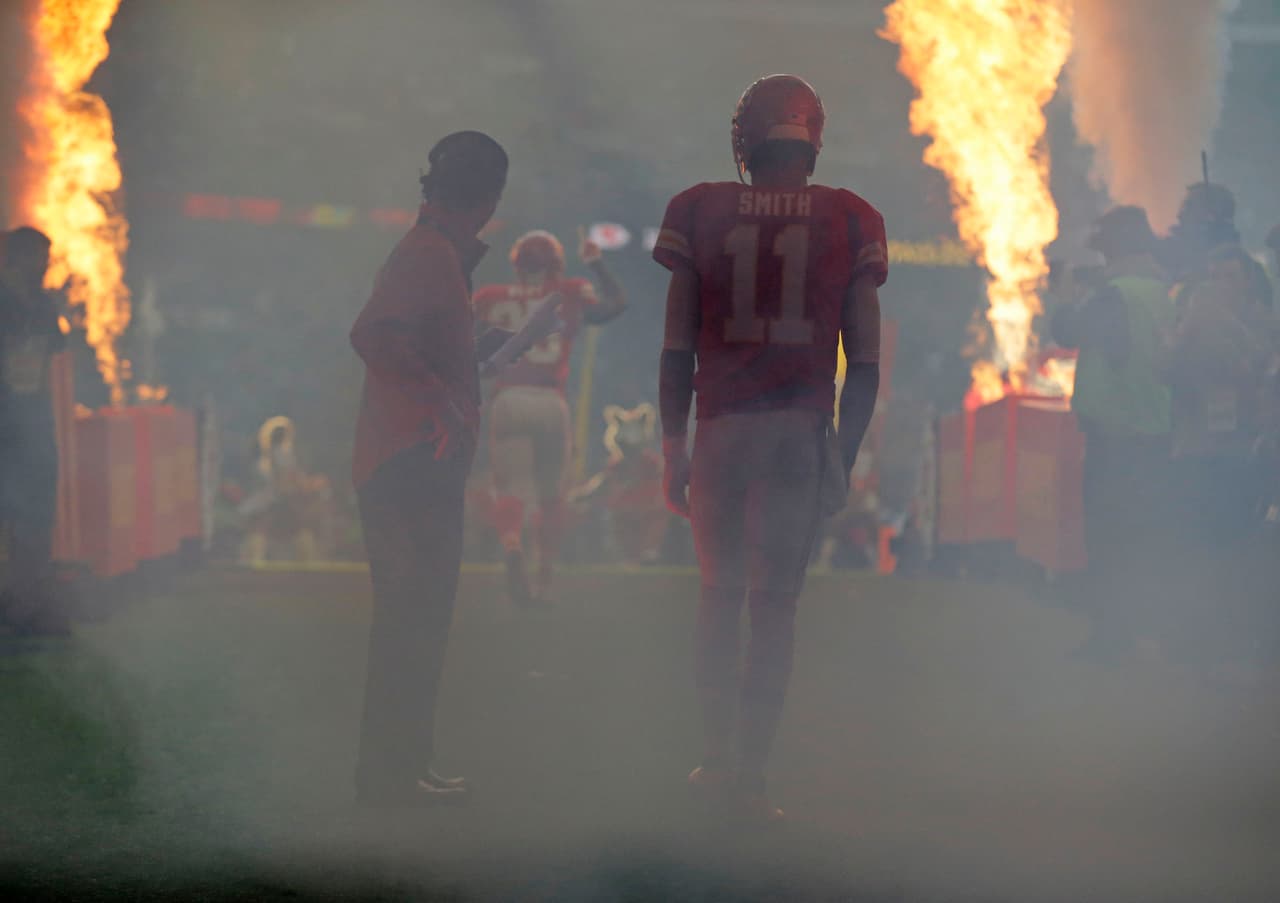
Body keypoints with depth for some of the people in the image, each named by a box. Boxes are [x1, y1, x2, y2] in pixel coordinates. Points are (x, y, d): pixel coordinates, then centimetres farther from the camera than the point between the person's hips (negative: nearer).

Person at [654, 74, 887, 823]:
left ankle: (720, 759, 16)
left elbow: (677, 349, 2)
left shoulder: (702, 213, 1)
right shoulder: (849, 224, 1)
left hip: (722, 426, 0)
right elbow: (866, 362, 1)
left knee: (722, 595, 15)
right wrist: (844, 456, 8)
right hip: (803, 431, 0)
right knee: (776, 605, 6)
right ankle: (751, 772, 6)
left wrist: (673, 445, 8)